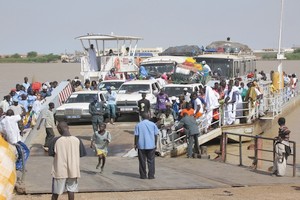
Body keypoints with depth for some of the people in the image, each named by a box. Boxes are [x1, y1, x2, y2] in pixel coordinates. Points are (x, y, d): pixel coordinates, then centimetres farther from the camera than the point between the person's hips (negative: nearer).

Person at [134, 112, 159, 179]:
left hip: (141, 146, 0)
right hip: (151, 145, 0)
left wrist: (135, 144, 6)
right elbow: (155, 135, 3)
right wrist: (155, 144, 11)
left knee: (142, 161, 6)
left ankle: (143, 175, 8)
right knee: (151, 161, 5)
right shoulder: (153, 124, 2)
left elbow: (136, 135, -2)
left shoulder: (138, 125, -1)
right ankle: (151, 175, 3)